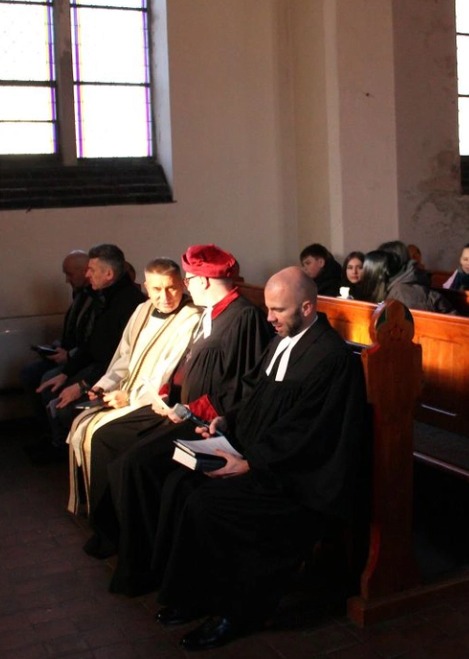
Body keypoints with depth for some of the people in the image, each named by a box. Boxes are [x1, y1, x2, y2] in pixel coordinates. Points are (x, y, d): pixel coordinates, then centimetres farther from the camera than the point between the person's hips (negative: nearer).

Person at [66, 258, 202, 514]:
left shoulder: (191, 321, -17)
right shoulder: (142, 312, 10)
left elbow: (175, 379, -22)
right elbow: (124, 358, 17)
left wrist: (131, 398, -20)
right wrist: (106, 385, 0)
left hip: (157, 405, -8)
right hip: (127, 395, 9)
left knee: (99, 433, -17)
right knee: (81, 424, -3)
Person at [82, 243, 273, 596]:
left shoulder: (245, 317, -18)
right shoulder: (212, 314, 11)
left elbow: (239, 391, -21)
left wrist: (187, 411, -18)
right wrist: (168, 396, 2)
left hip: (209, 421, -11)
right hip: (185, 410, 11)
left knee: (133, 463, -23)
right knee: (106, 438, 10)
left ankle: (140, 564, -5)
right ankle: (109, 531, 24)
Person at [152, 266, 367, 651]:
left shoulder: (332, 357, -19)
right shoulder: (284, 340, 9)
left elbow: (307, 437, -22)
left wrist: (250, 464, -22)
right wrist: (228, 422, 3)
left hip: (298, 478, -9)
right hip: (259, 458, 9)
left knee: (204, 505, -20)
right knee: (179, 484, -5)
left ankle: (232, 609, 0)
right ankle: (192, 592, 8)